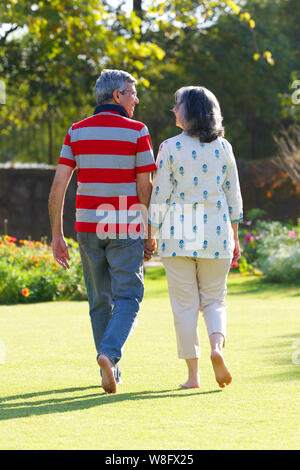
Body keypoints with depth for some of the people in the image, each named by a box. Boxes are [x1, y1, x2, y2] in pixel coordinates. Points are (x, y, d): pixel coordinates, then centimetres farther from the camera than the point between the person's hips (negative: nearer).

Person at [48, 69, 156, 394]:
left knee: (100, 301, 13)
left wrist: (57, 235, 3)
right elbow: (145, 189, -6)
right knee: (127, 298, 0)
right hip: (125, 228, -4)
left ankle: (111, 373, 18)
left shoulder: (76, 132, 5)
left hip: (88, 226, 4)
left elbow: (58, 186, -1)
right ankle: (109, 354, -24)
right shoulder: (137, 132, -4)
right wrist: (150, 235, 3)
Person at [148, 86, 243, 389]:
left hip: (178, 232, -2)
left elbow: (160, 196, -6)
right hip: (215, 230, 2)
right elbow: (233, 196, 6)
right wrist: (234, 237, 14)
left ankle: (193, 375, 3)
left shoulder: (171, 147, -6)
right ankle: (217, 345, -17)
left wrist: (151, 236, 2)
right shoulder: (223, 147, 3)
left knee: (185, 304, 4)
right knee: (214, 299, 12)